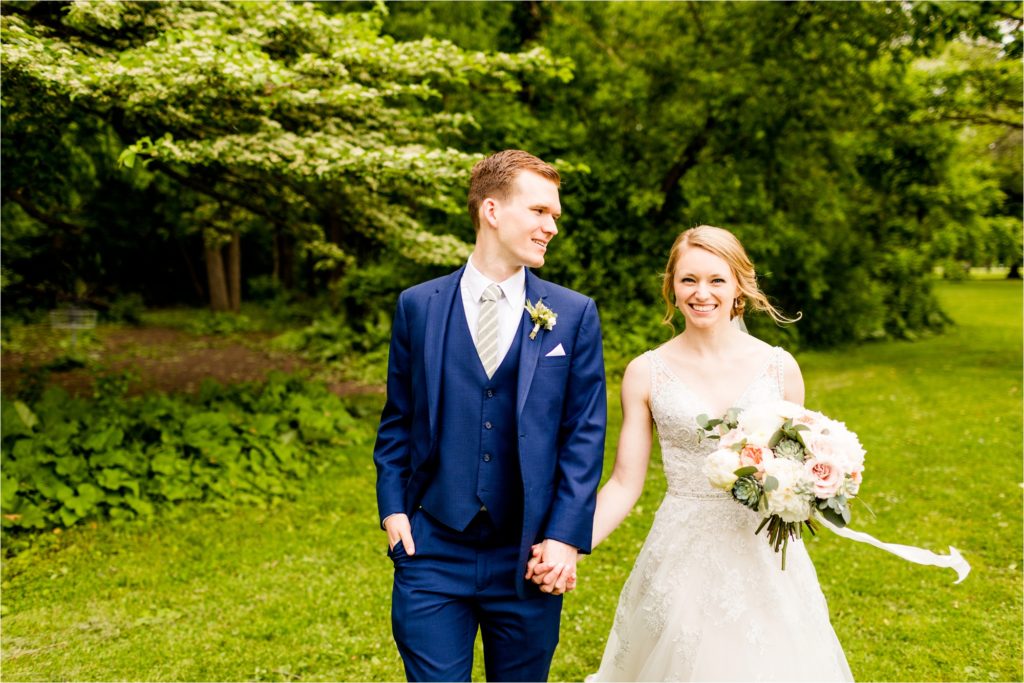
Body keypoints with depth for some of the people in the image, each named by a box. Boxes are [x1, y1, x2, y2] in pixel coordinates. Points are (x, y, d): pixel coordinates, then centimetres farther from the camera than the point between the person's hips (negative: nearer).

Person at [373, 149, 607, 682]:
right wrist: (393, 508, -2)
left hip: (528, 557, 1)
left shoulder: (574, 314, 0)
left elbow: (585, 433, -1)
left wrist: (565, 537, -7)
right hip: (432, 553, 0)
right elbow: (397, 421, 8)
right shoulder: (418, 306, 2)